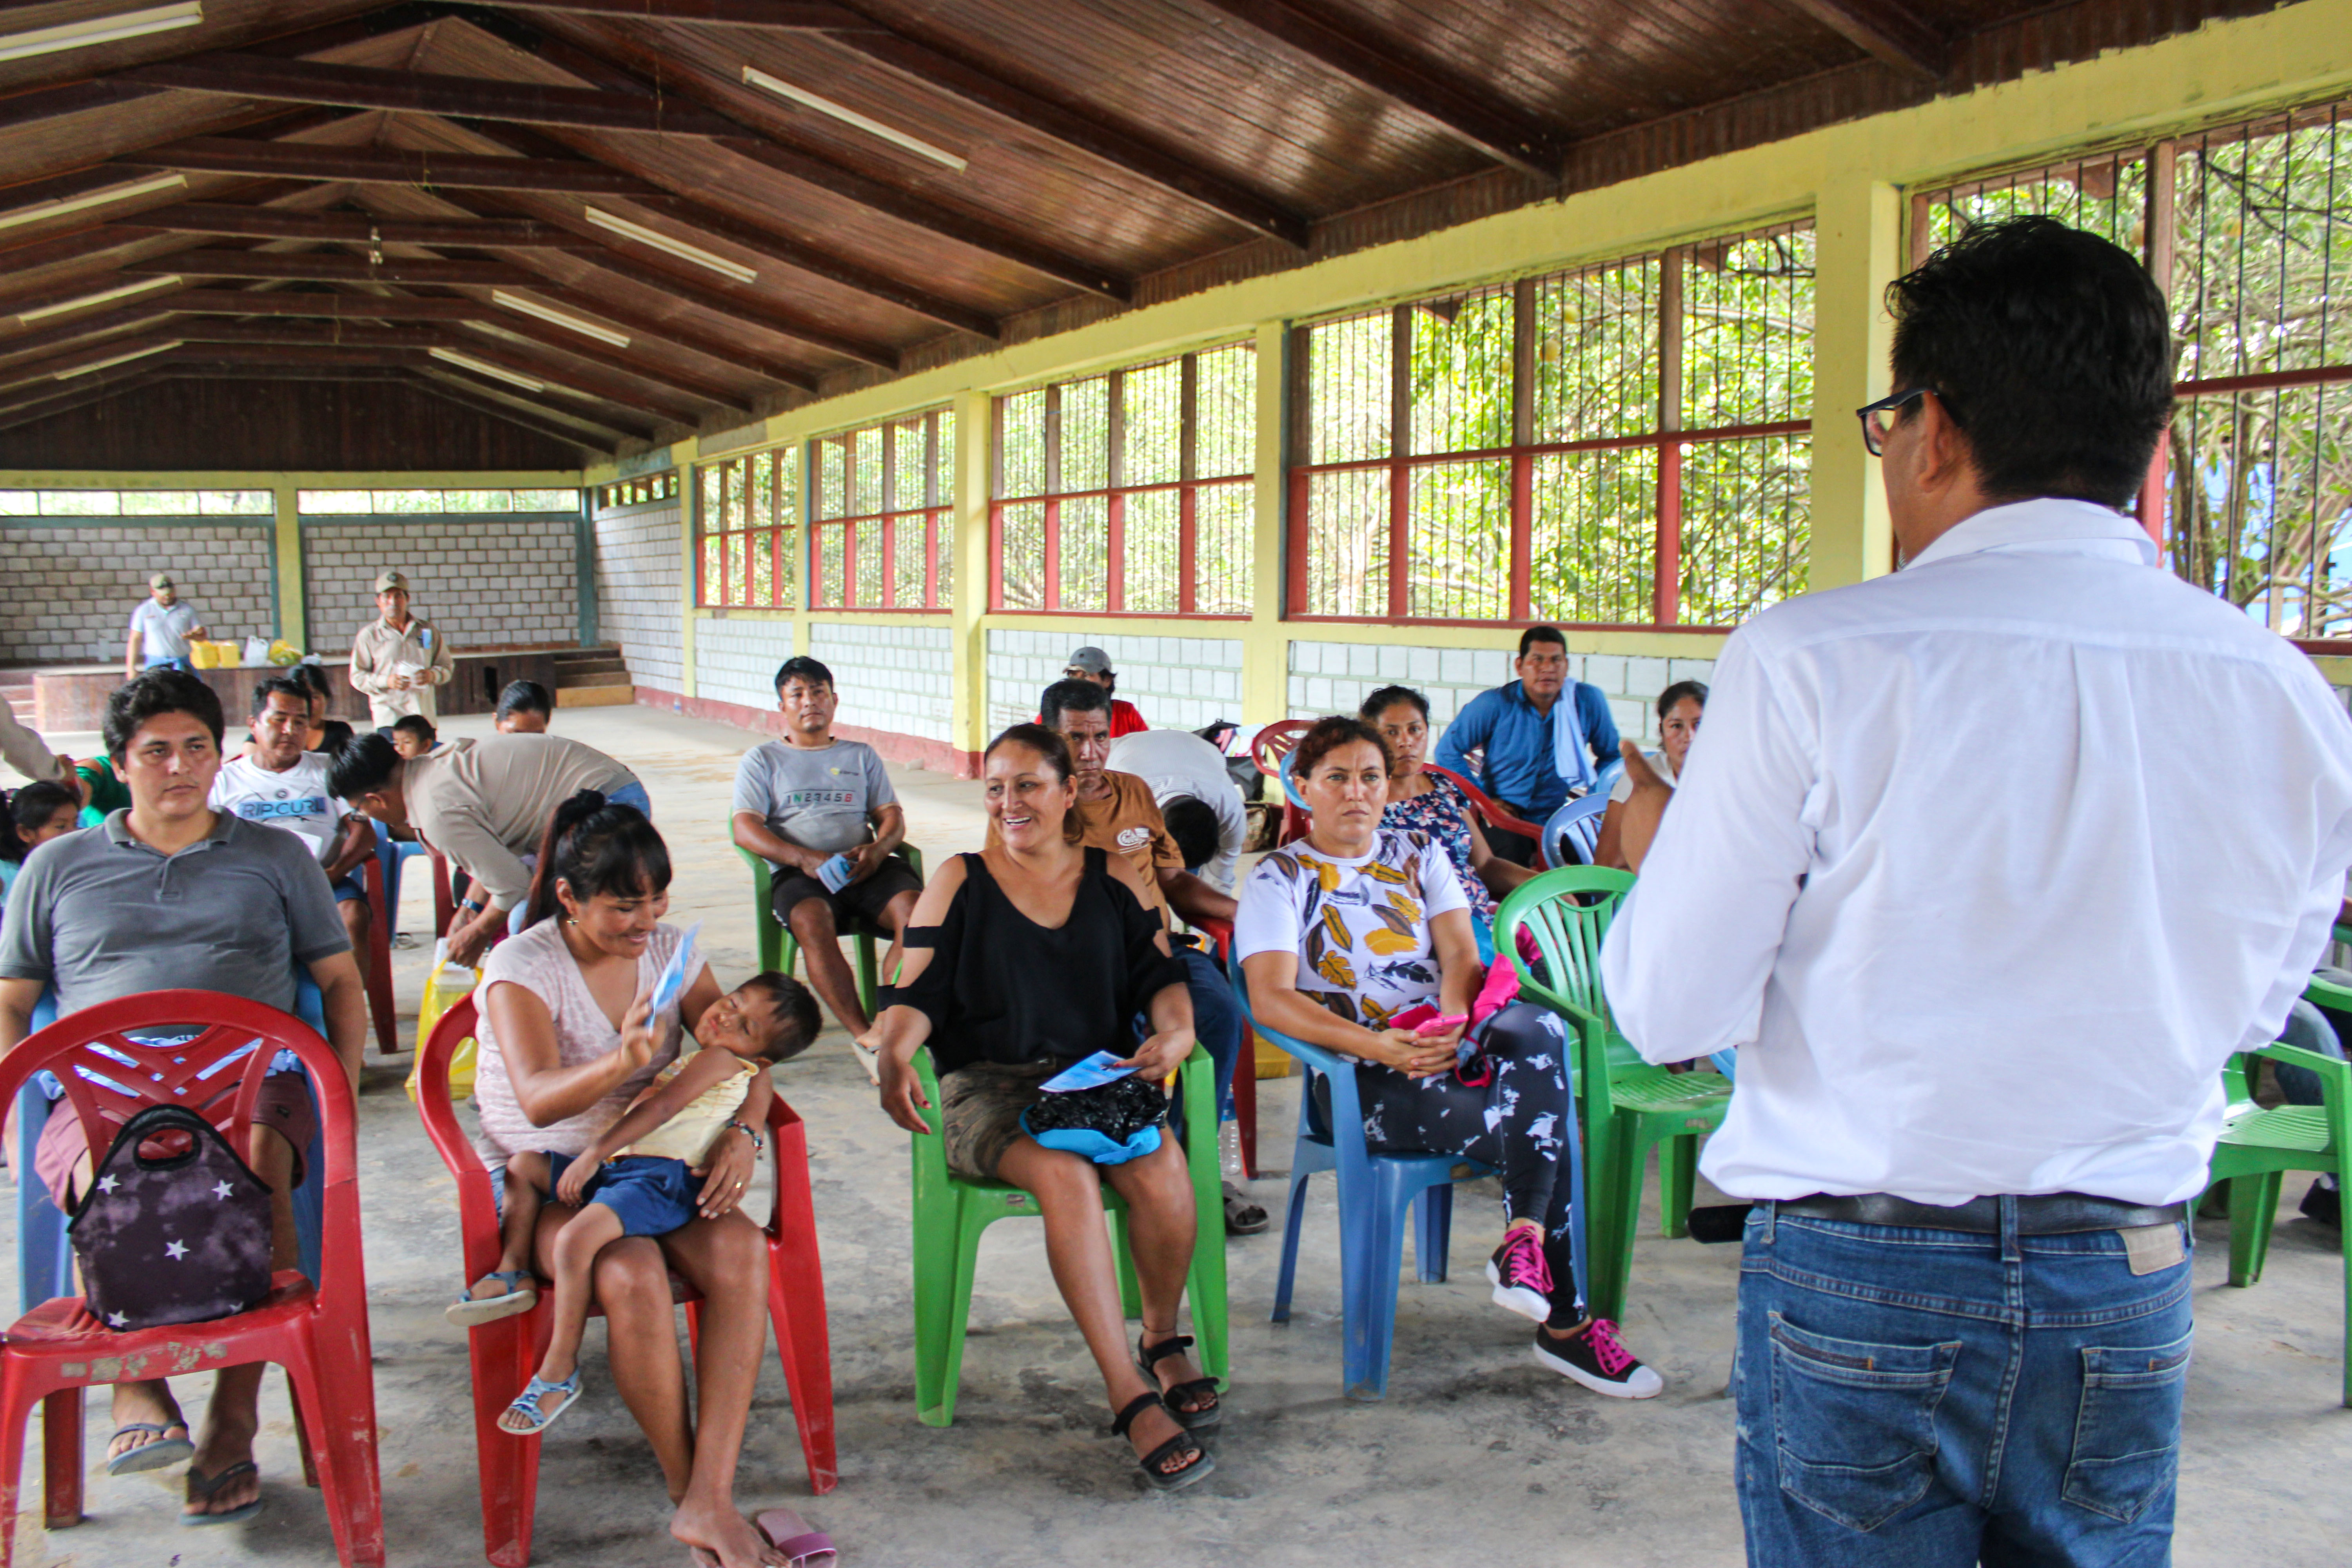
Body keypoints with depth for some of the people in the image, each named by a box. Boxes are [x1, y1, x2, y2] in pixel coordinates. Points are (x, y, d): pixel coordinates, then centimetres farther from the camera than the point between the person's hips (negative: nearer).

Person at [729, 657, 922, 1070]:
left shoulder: (862, 756, 28)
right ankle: (865, 1037, -40)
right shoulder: (762, 760, 20)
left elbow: (892, 816, 18)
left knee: (915, 911, -32)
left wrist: (877, 850, -8)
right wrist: (803, 858, -14)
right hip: (800, 872, -2)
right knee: (812, 923, -38)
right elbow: (745, 830, 5)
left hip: (865, 865, 2)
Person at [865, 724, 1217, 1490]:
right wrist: (893, 1055, -18)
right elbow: (916, 995, 3)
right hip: (988, 1088, -2)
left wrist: (1176, 1030, -9)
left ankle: (1163, 1339, -4)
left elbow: (1160, 976, 14)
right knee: (1065, 1173, -35)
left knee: (1161, 1167, -32)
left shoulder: (1116, 879, 15)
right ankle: (1132, 1395, -32)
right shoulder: (959, 883, 10)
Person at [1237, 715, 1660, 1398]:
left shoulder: (1420, 855, 19)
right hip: (1358, 1076, -4)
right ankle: (1566, 1323, -19)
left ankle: (1523, 1242, -34)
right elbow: (1270, 999, -11)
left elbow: (1461, 955, 6)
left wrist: (1454, 1021, -19)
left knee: (1537, 1027, -32)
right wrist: (1380, 1046, -26)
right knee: (1541, 1132, -28)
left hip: (1453, 1047, 5)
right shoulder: (1279, 878, 4)